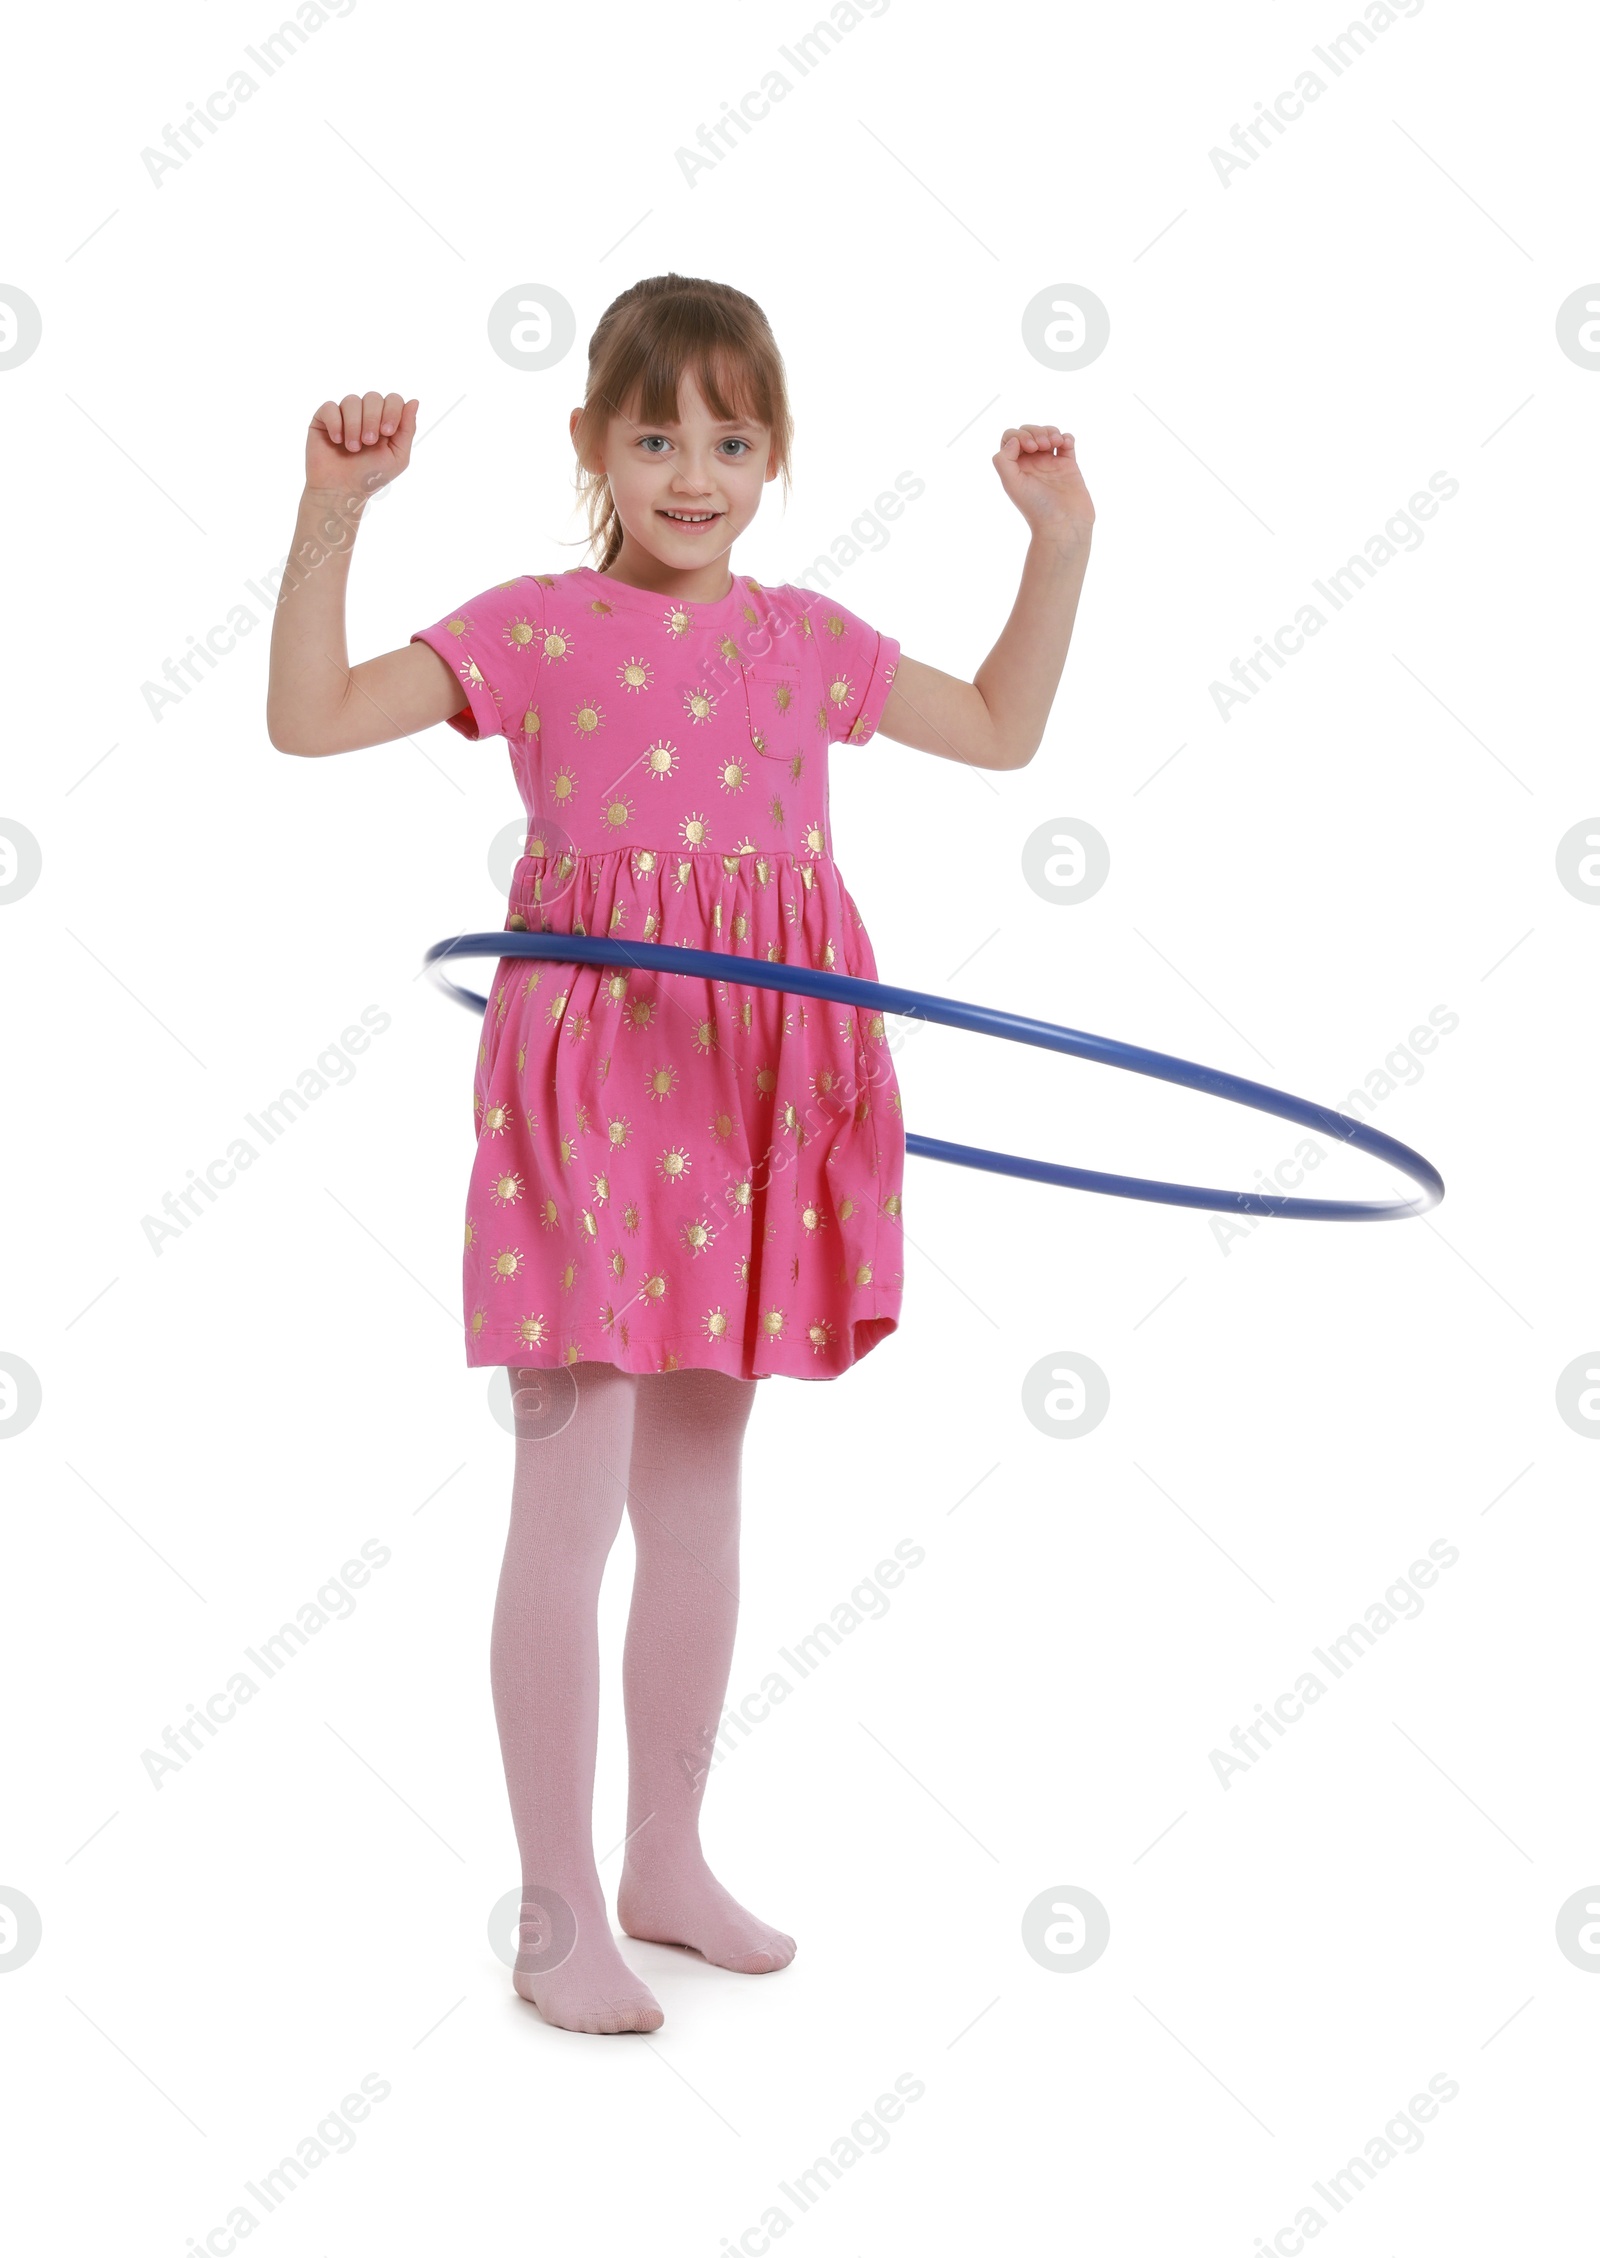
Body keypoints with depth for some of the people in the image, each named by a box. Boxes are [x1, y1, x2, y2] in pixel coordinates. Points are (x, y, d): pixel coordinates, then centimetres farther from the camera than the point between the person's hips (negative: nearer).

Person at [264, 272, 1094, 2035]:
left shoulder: (806, 637, 11)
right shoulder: (539, 627, -3)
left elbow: (1002, 731, 24)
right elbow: (309, 718, -12)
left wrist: (1061, 544, 16)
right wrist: (331, 517, -21)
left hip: (754, 1077, 5)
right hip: (591, 1063, -5)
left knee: (698, 1497, 14)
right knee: (571, 1510, -2)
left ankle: (667, 1863, 28)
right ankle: (559, 1916, 11)